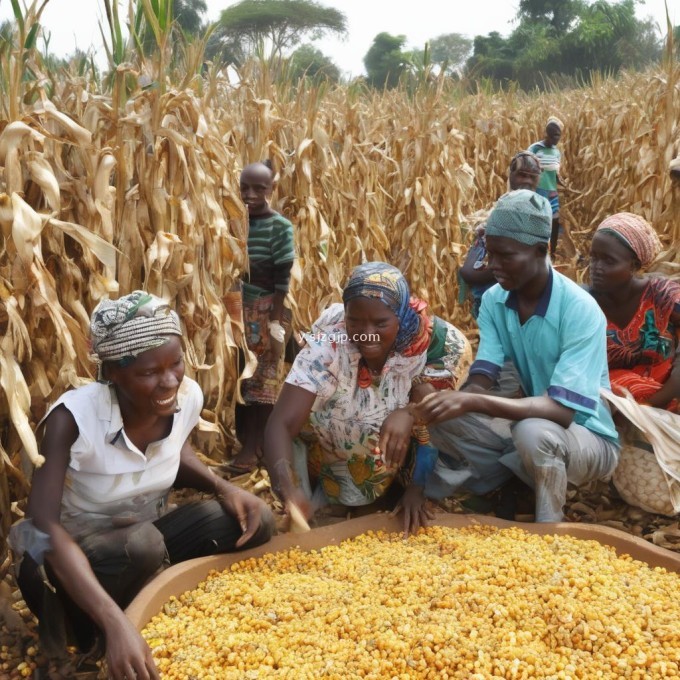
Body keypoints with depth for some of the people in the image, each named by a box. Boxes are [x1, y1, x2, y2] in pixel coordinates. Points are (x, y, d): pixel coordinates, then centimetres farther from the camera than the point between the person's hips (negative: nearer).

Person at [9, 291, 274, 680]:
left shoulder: (188, 397, -17)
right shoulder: (73, 418, -32)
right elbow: (44, 527, -39)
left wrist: (225, 489, -15)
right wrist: (116, 623, -50)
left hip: (146, 538, 5)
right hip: (71, 554, -4)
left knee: (253, 521, -15)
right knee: (142, 545, -37)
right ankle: (85, 626, -6)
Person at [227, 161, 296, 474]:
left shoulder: (280, 227, -8)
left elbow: (282, 277, -11)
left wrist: (275, 320, -14)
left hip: (266, 309, -5)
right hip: (238, 308, 5)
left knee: (263, 378, 0)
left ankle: (252, 449, 5)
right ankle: (242, 440, 23)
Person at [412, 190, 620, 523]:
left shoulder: (580, 310, -27)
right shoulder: (493, 300, -7)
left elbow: (562, 410, -34)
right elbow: (480, 383, -13)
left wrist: (473, 402, -45)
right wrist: (457, 400, -37)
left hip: (590, 438, -5)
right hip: (530, 421, 5)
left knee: (533, 433, -38)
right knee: (443, 418, -16)